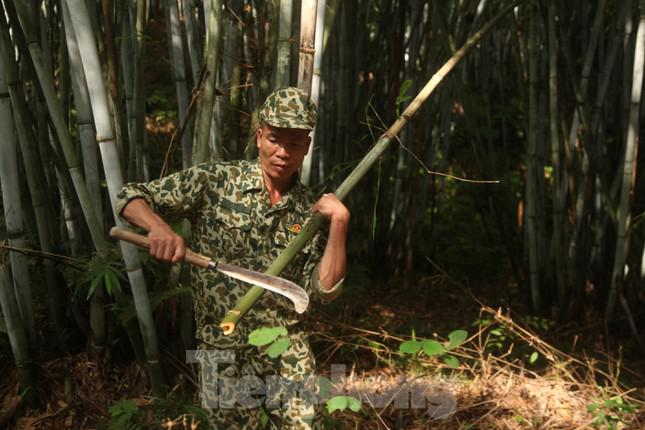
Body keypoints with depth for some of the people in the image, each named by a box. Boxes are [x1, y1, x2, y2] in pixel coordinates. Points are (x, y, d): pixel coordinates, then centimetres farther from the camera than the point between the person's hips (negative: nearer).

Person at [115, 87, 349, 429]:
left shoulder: (310, 210, -1)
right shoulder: (215, 181, -8)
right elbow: (131, 198, -8)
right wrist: (159, 227, -29)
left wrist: (339, 222, -15)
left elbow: (324, 290, -6)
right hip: (227, 352, -2)